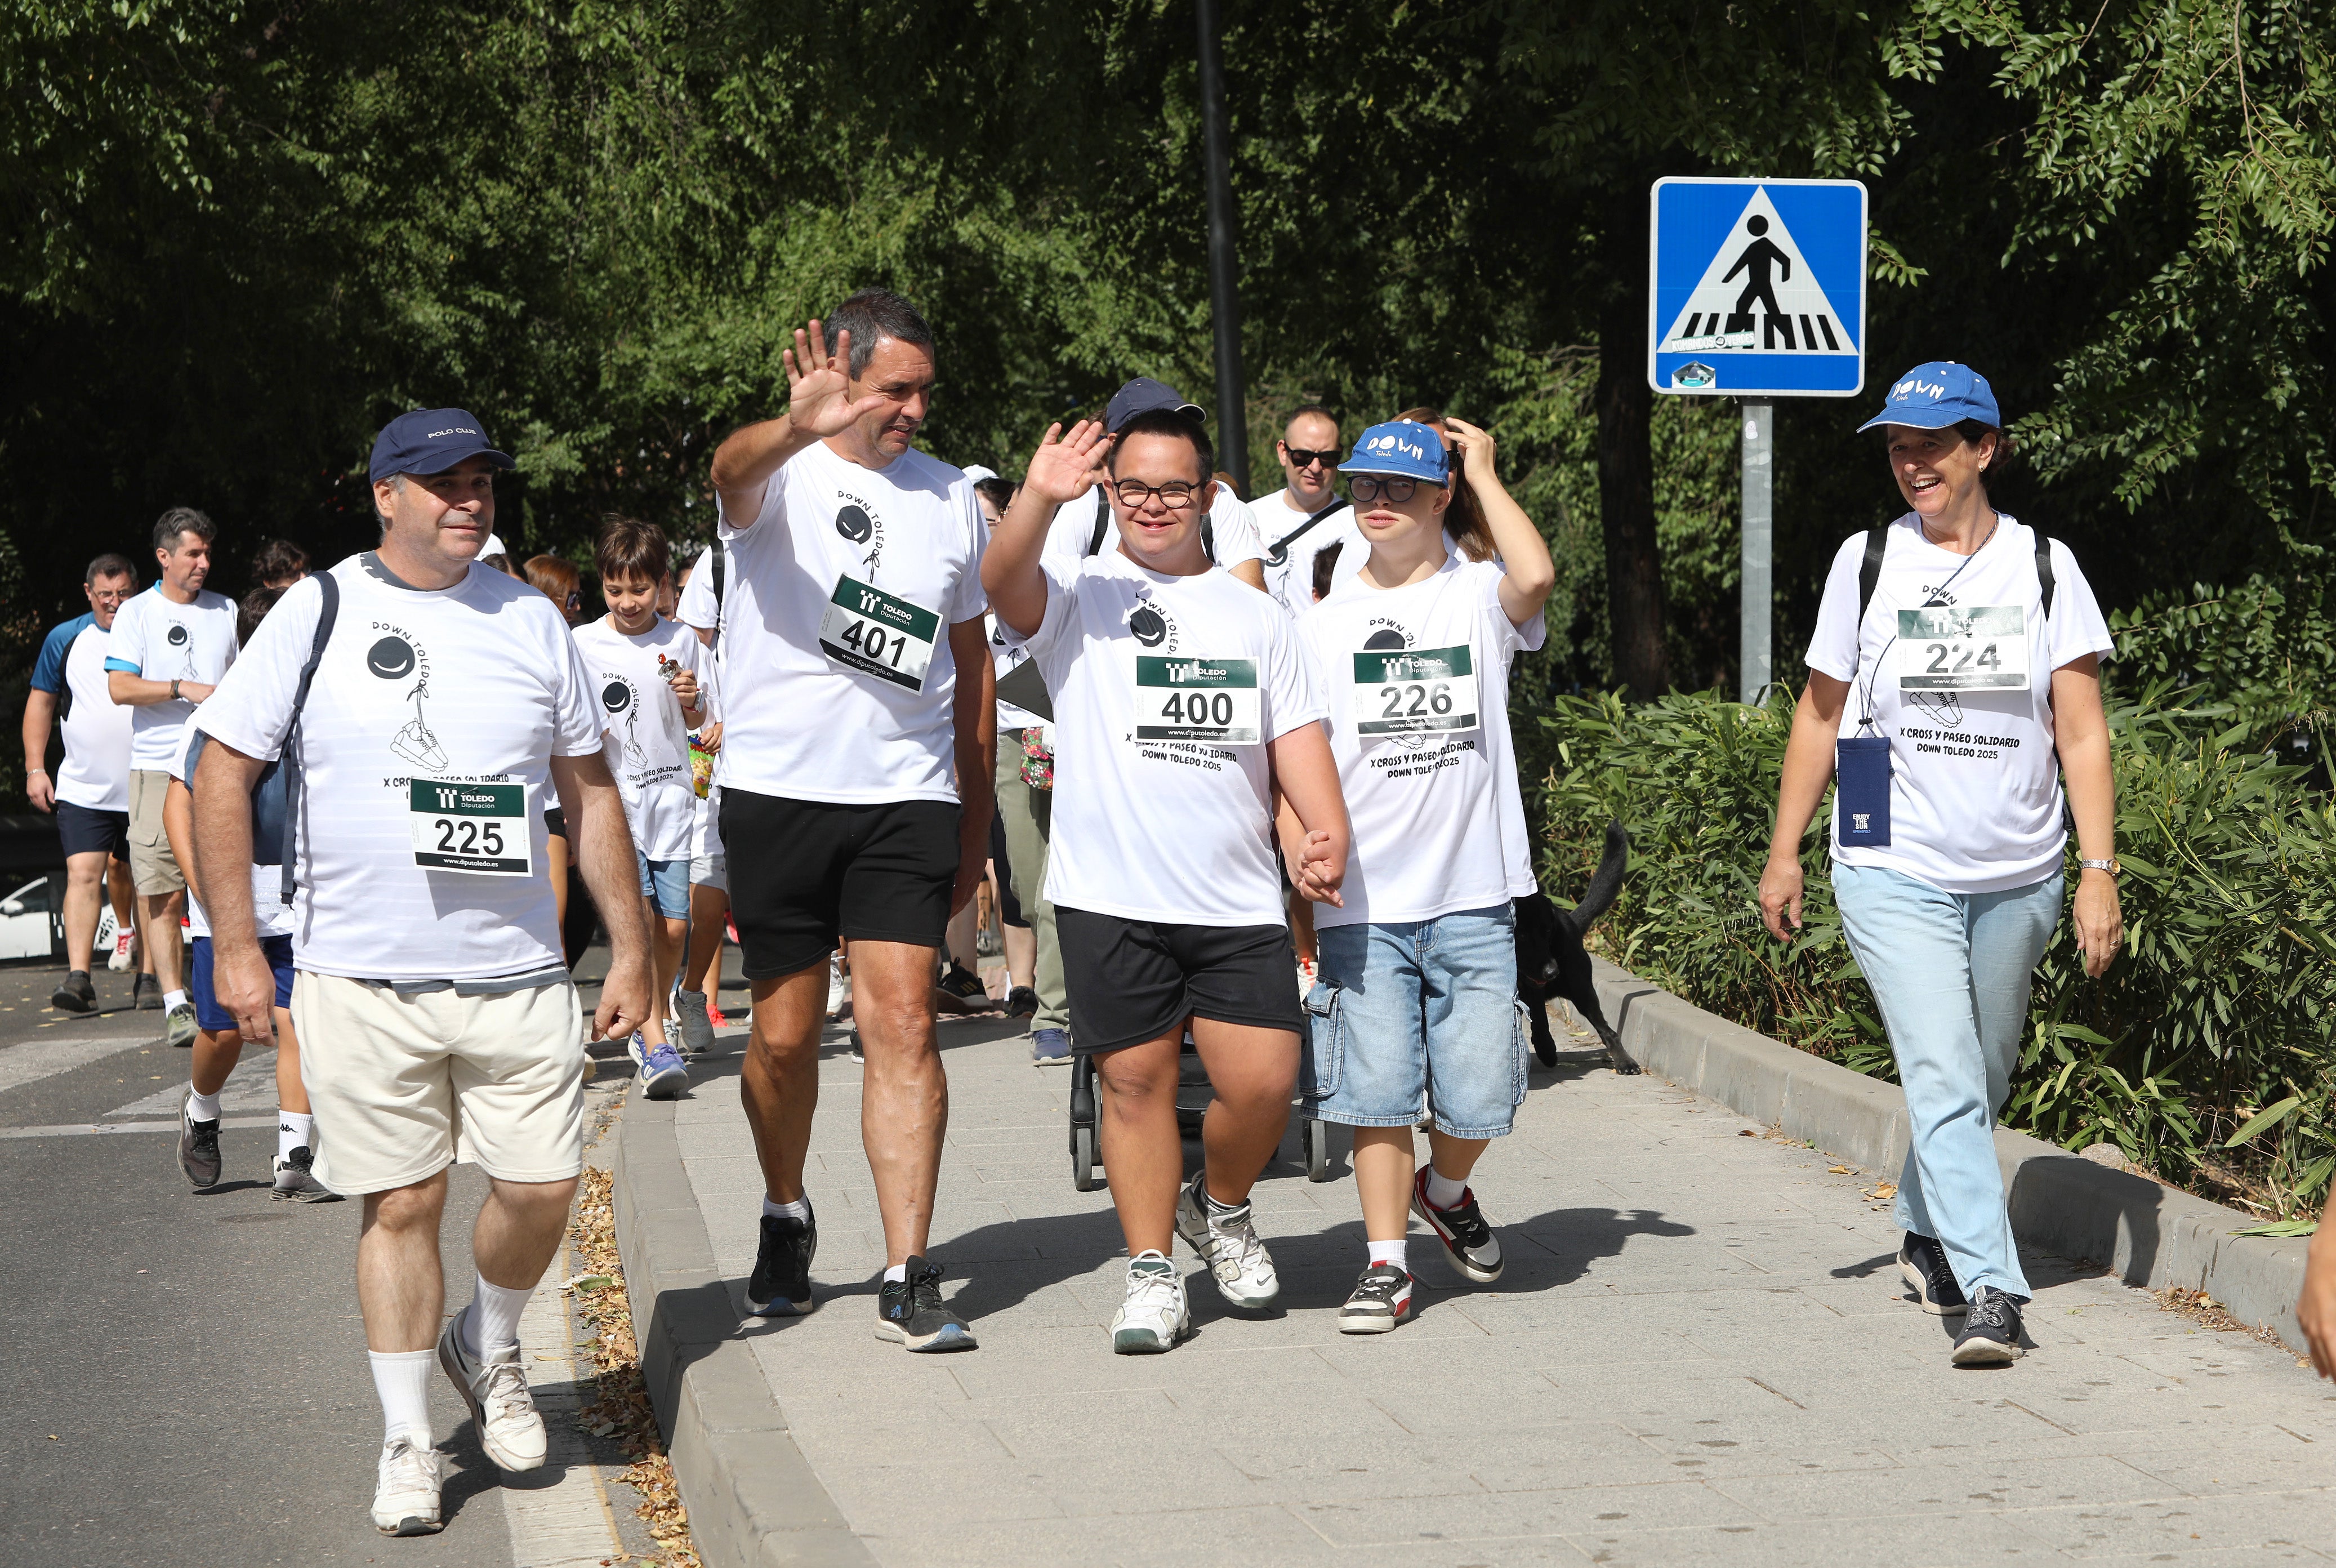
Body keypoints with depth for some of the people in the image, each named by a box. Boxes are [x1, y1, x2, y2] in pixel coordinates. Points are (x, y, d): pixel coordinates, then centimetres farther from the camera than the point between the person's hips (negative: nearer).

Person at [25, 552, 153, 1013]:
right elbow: (40, 702, 12)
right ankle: (78, 978, -16)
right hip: (82, 789, 0)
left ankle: (148, 977, 13)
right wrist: (35, 768, 5)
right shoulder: (65, 639, 5)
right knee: (83, 875, -12)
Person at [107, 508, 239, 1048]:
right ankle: (175, 1003, -7)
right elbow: (119, 688, -5)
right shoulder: (136, 612, 4)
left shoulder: (226, 611, 15)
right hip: (157, 767, -3)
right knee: (162, 892, -7)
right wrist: (183, 688, -15)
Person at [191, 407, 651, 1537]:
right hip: (360, 979, -2)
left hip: (516, 976, 2)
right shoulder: (318, 613, 0)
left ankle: (487, 1347, 29)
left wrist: (631, 946, 9)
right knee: (401, 1202, 2)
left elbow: (590, 793, 13)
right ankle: (407, 1441, 14)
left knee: (542, 1187, -1)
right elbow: (222, 771, 1)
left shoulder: (531, 620, 8)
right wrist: (234, 943, -6)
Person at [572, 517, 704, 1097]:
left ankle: (646, 1028, 23)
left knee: (674, 925, 1)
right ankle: (655, 1043, -16)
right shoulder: (582, 645, 0)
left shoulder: (680, 641, 6)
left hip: (671, 795, 2)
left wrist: (693, 701, -6)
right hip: (612, 798, -2)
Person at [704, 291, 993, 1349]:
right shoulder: (781, 476, -3)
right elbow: (734, 470, -30)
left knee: (902, 1023, -8)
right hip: (778, 788, -2)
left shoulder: (951, 499, 11)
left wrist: (975, 815, 15)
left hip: (907, 797, 2)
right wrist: (798, 429, -54)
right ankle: (785, 1217, 33)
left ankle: (908, 1280, -8)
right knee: (784, 1035, 7)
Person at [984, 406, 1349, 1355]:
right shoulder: (1079, 597, 5)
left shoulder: (1254, 616, 15)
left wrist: (1326, 831, -5)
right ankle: (1151, 1270, 15)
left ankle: (1220, 1210, 23)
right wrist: (1039, 500, -35)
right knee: (1135, 1081, 2)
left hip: (1239, 902, 2)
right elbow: (1003, 586, -17)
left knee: (1262, 1083, -5)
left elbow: (1297, 736, 13)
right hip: (1110, 898, -2)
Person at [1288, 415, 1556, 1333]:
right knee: (1376, 1086, -1)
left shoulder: (1478, 597, 3)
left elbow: (1536, 577, -21)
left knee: (1478, 1089, 0)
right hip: (1363, 900, 1)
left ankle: (1445, 1192, 30)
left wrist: (1484, 474, -7)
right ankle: (1387, 1263, 8)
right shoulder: (1325, 624, 9)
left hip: (1471, 894, -1)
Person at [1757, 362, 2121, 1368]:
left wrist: (2100, 870, -7)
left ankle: (1927, 1234, 35)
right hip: (1895, 874, -1)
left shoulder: (2045, 567, 2)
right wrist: (1785, 851, 8)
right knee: (1943, 1079, -14)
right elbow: (1820, 714, 10)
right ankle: (1989, 1290, -17)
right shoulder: (1867, 562, 3)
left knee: (1981, 1080, 12)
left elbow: (2082, 732, 0)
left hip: (2017, 879, 2)